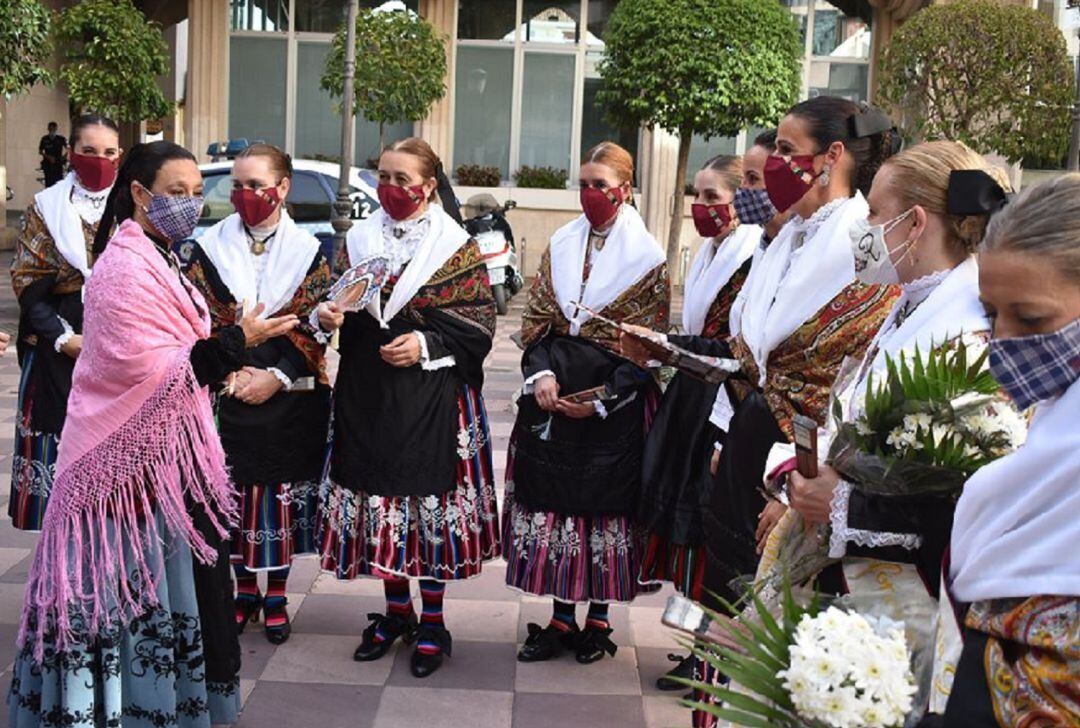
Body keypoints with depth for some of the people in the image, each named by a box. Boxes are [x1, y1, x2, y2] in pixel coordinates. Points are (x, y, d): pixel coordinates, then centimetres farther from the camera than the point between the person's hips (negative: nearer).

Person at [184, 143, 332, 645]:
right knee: (234, 494, 6)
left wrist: (276, 377, -13)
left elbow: (314, 328, -3)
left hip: (290, 399, -1)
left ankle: (276, 594, 20)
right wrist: (232, 371, -12)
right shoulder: (210, 247, 3)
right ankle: (245, 589, 24)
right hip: (228, 395, 1)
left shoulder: (308, 251, 0)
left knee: (283, 496, 5)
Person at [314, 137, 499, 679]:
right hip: (367, 391, 4)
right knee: (377, 497, 8)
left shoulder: (457, 247, -2)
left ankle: (432, 622, 17)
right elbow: (336, 305, 11)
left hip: (431, 394, -4)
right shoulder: (359, 240, 9)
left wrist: (427, 344, -17)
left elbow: (478, 325, -4)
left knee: (431, 499, 0)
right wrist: (326, 315, -12)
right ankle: (396, 611, 27)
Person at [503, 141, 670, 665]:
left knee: (605, 505, 3)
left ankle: (597, 621, 19)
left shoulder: (647, 257, -3)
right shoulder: (562, 244, 9)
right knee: (551, 501, 6)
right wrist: (540, 373, -8)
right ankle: (559, 619, 18)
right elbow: (536, 317, 9)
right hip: (553, 390, 4)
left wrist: (602, 397, -13)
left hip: (614, 398, -4)